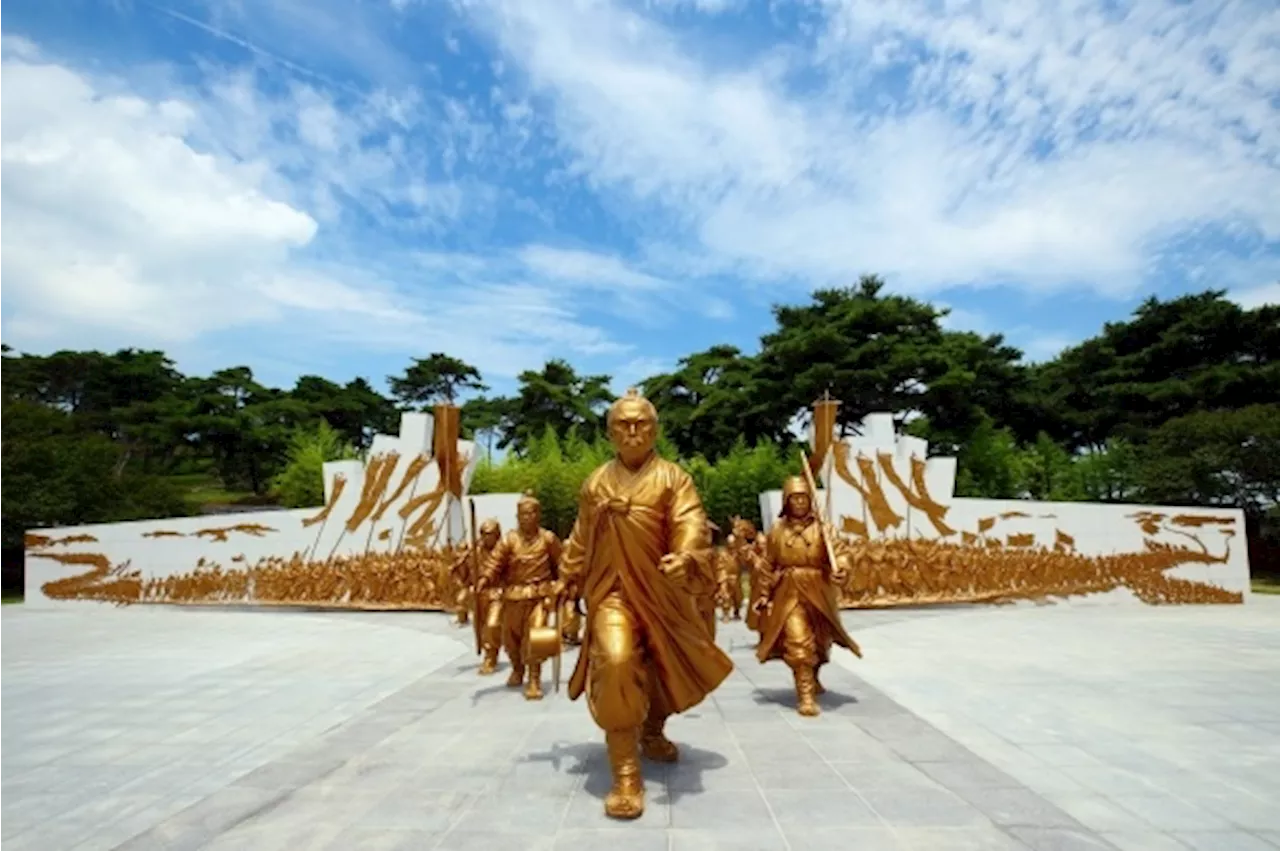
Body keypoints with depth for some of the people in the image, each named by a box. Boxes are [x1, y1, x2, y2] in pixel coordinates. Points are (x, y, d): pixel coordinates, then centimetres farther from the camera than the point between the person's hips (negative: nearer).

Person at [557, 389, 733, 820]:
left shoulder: (673, 477, -3)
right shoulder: (595, 482, 6)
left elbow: (692, 523, -18)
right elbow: (581, 536, 18)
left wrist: (685, 557, -38)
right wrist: (570, 577, 22)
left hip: (661, 592, 1)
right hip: (611, 590, 0)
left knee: (666, 667, 17)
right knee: (616, 662, -23)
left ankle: (652, 733, 49)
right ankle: (625, 775, -11)